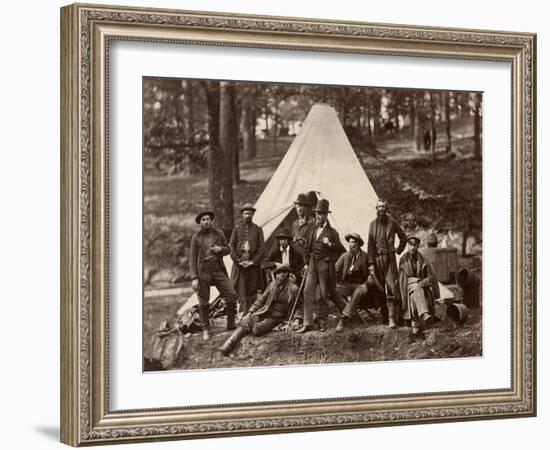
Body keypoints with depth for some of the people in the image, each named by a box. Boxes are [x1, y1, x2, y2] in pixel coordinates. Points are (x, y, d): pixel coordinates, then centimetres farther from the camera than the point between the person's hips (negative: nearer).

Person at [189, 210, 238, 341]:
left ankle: (231, 325, 8)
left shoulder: (218, 234, 8)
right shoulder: (196, 237, 0)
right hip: (203, 271, -2)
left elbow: (228, 249, 17)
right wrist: (194, 278, -9)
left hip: (218, 270, 2)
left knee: (231, 295, -7)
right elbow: (192, 259, -1)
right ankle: (205, 329, 15)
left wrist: (220, 249, -8)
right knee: (203, 302, 1)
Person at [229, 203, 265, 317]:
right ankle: (242, 316, -1)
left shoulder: (257, 229, 8)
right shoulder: (237, 228, 9)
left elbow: (261, 248, 3)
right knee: (241, 291, -3)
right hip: (239, 264, 0)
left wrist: (253, 261, -8)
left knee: (252, 292, 1)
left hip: (253, 264, 0)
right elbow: (232, 246, 5)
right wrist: (238, 261, -6)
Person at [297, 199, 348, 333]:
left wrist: (330, 244, -20)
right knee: (308, 291, -4)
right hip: (312, 265, 5)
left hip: (325, 265, -5)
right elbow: (307, 248, 22)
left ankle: (322, 321, 12)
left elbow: (341, 250, -5)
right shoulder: (312, 231, 13)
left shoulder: (331, 232, -2)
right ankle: (308, 323, -4)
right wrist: (306, 263, 14)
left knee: (325, 294, 1)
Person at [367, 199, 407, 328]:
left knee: (391, 287, -11)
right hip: (377, 258, 2)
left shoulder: (392, 222, 3)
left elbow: (403, 237, 18)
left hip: (390, 258, -2)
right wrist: (371, 263, -2)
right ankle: (384, 316, 15)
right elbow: (370, 245, 4)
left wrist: (399, 250, 10)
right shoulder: (373, 224, 7)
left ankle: (392, 318, -15)